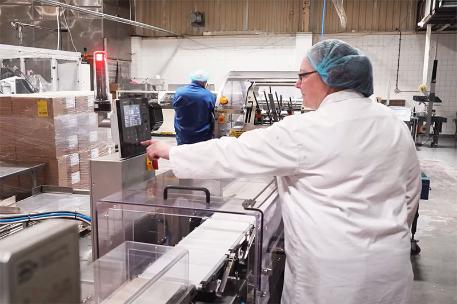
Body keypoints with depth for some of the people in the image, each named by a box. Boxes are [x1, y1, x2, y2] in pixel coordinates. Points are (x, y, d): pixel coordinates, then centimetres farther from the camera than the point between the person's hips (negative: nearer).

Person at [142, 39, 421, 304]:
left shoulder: (307, 131, -19)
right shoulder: (396, 125, 2)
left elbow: (235, 154, -15)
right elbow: (411, 192, 11)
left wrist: (170, 152, -4)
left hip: (333, 270, -6)